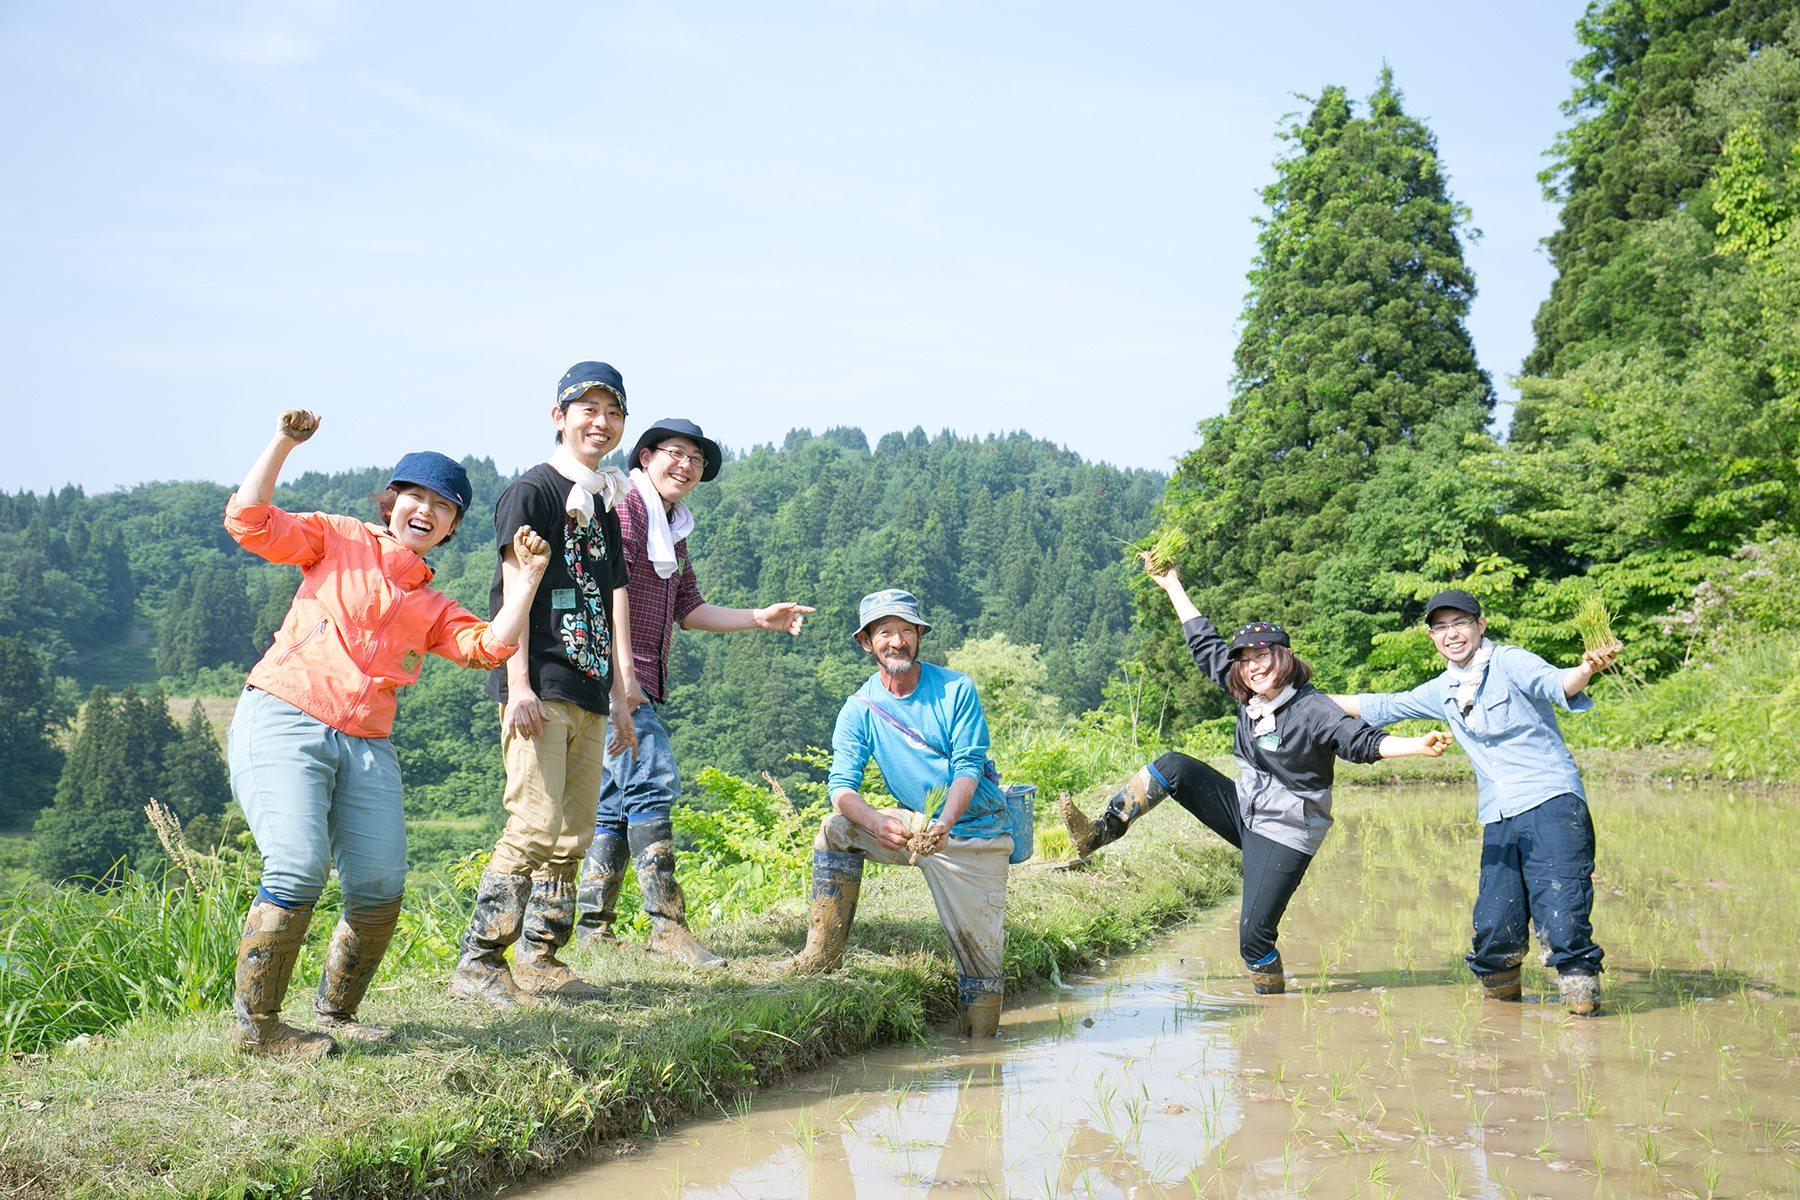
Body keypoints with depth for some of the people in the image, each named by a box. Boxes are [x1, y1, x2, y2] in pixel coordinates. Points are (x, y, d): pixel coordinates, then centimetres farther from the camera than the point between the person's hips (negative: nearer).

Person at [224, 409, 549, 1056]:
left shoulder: (431, 606, 23)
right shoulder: (336, 539, 13)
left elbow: (490, 645, 8)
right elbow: (249, 522, 1)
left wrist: (527, 577, 4)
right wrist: (283, 444, -4)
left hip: (366, 747, 5)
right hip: (284, 720, -5)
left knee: (381, 887, -5)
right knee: (299, 871, -19)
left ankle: (336, 1014, 16)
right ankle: (255, 1025, -5)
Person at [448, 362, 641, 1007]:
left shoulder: (603, 506, 21)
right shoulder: (532, 490, -2)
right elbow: (515, 588, -10)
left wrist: (622, 698, 17)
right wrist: (519, 686, -18)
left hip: (587, 695, 8)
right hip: (539, 687, -8)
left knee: (573, 836, 8)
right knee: (534, 827, -13)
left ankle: (540, 960, 17)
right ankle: (477, 962, -4)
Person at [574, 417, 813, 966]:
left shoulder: (674, 532, 22)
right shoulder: (625, 509, -7)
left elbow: (689, 610, 24)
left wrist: (760, 618, 15)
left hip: (642, 684, 10)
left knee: (616, 802, 9)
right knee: (653, 780, -15)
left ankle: (593, 928, 14)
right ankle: (667, 924, -14)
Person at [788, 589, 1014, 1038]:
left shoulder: (956, 690, -7)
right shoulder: (859, 709, -2)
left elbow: (969, 765, -14)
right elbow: (842, 786, -11)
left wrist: (945, 822, -34)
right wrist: (877, 822, -33)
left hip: (975, 832, -2)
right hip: (915, 826, 2)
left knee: (981, 951, -5)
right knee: (836, 828, -17)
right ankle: (821, 958, -12)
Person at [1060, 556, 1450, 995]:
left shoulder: (1311, 709, -18)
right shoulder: (1249, 696, 2)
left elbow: (1364, 742, -27)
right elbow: (1205, 645, 11)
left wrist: (1420, 745, -44)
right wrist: (1174, 588, 15)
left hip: (1284, 835, -7)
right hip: (1244, 810, 7)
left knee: (1255, 933, -12)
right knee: (1174, 767, -8)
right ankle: (1100, 833, -6)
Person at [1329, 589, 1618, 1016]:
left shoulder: (1510, 663, -4)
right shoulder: (1442, 692, 15)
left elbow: (1559, 684, -23)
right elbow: (1382, 708, 28)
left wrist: (1588, 668, -46)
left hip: (1552, 805, -5)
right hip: (1499, 821, 5)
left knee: (1560, 915, -16)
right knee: (1494, 925, -2)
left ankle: (1582, 994, 6)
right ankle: (1500, 993, 25)